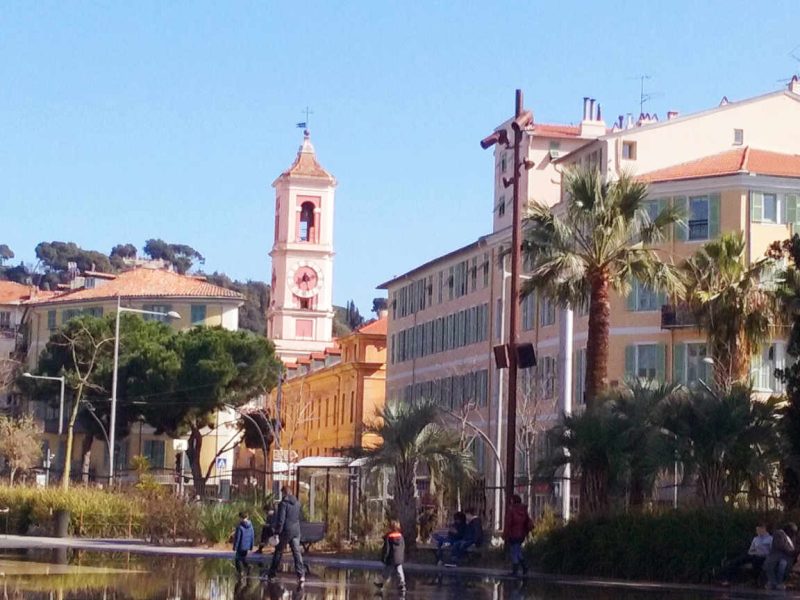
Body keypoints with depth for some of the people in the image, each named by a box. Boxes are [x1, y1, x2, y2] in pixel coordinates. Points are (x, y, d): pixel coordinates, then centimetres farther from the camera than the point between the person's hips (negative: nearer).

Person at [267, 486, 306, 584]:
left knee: (278, 552, 9)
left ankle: (272, 574, 17)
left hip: (286, 531, -5)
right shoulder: (297, 503, 8)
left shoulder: (283, 503, -12)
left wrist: (277, 532, -13)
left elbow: (280, 519, -15)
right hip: (296, 530, 5)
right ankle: (301, 575, -10)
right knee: (297, 552, 1)